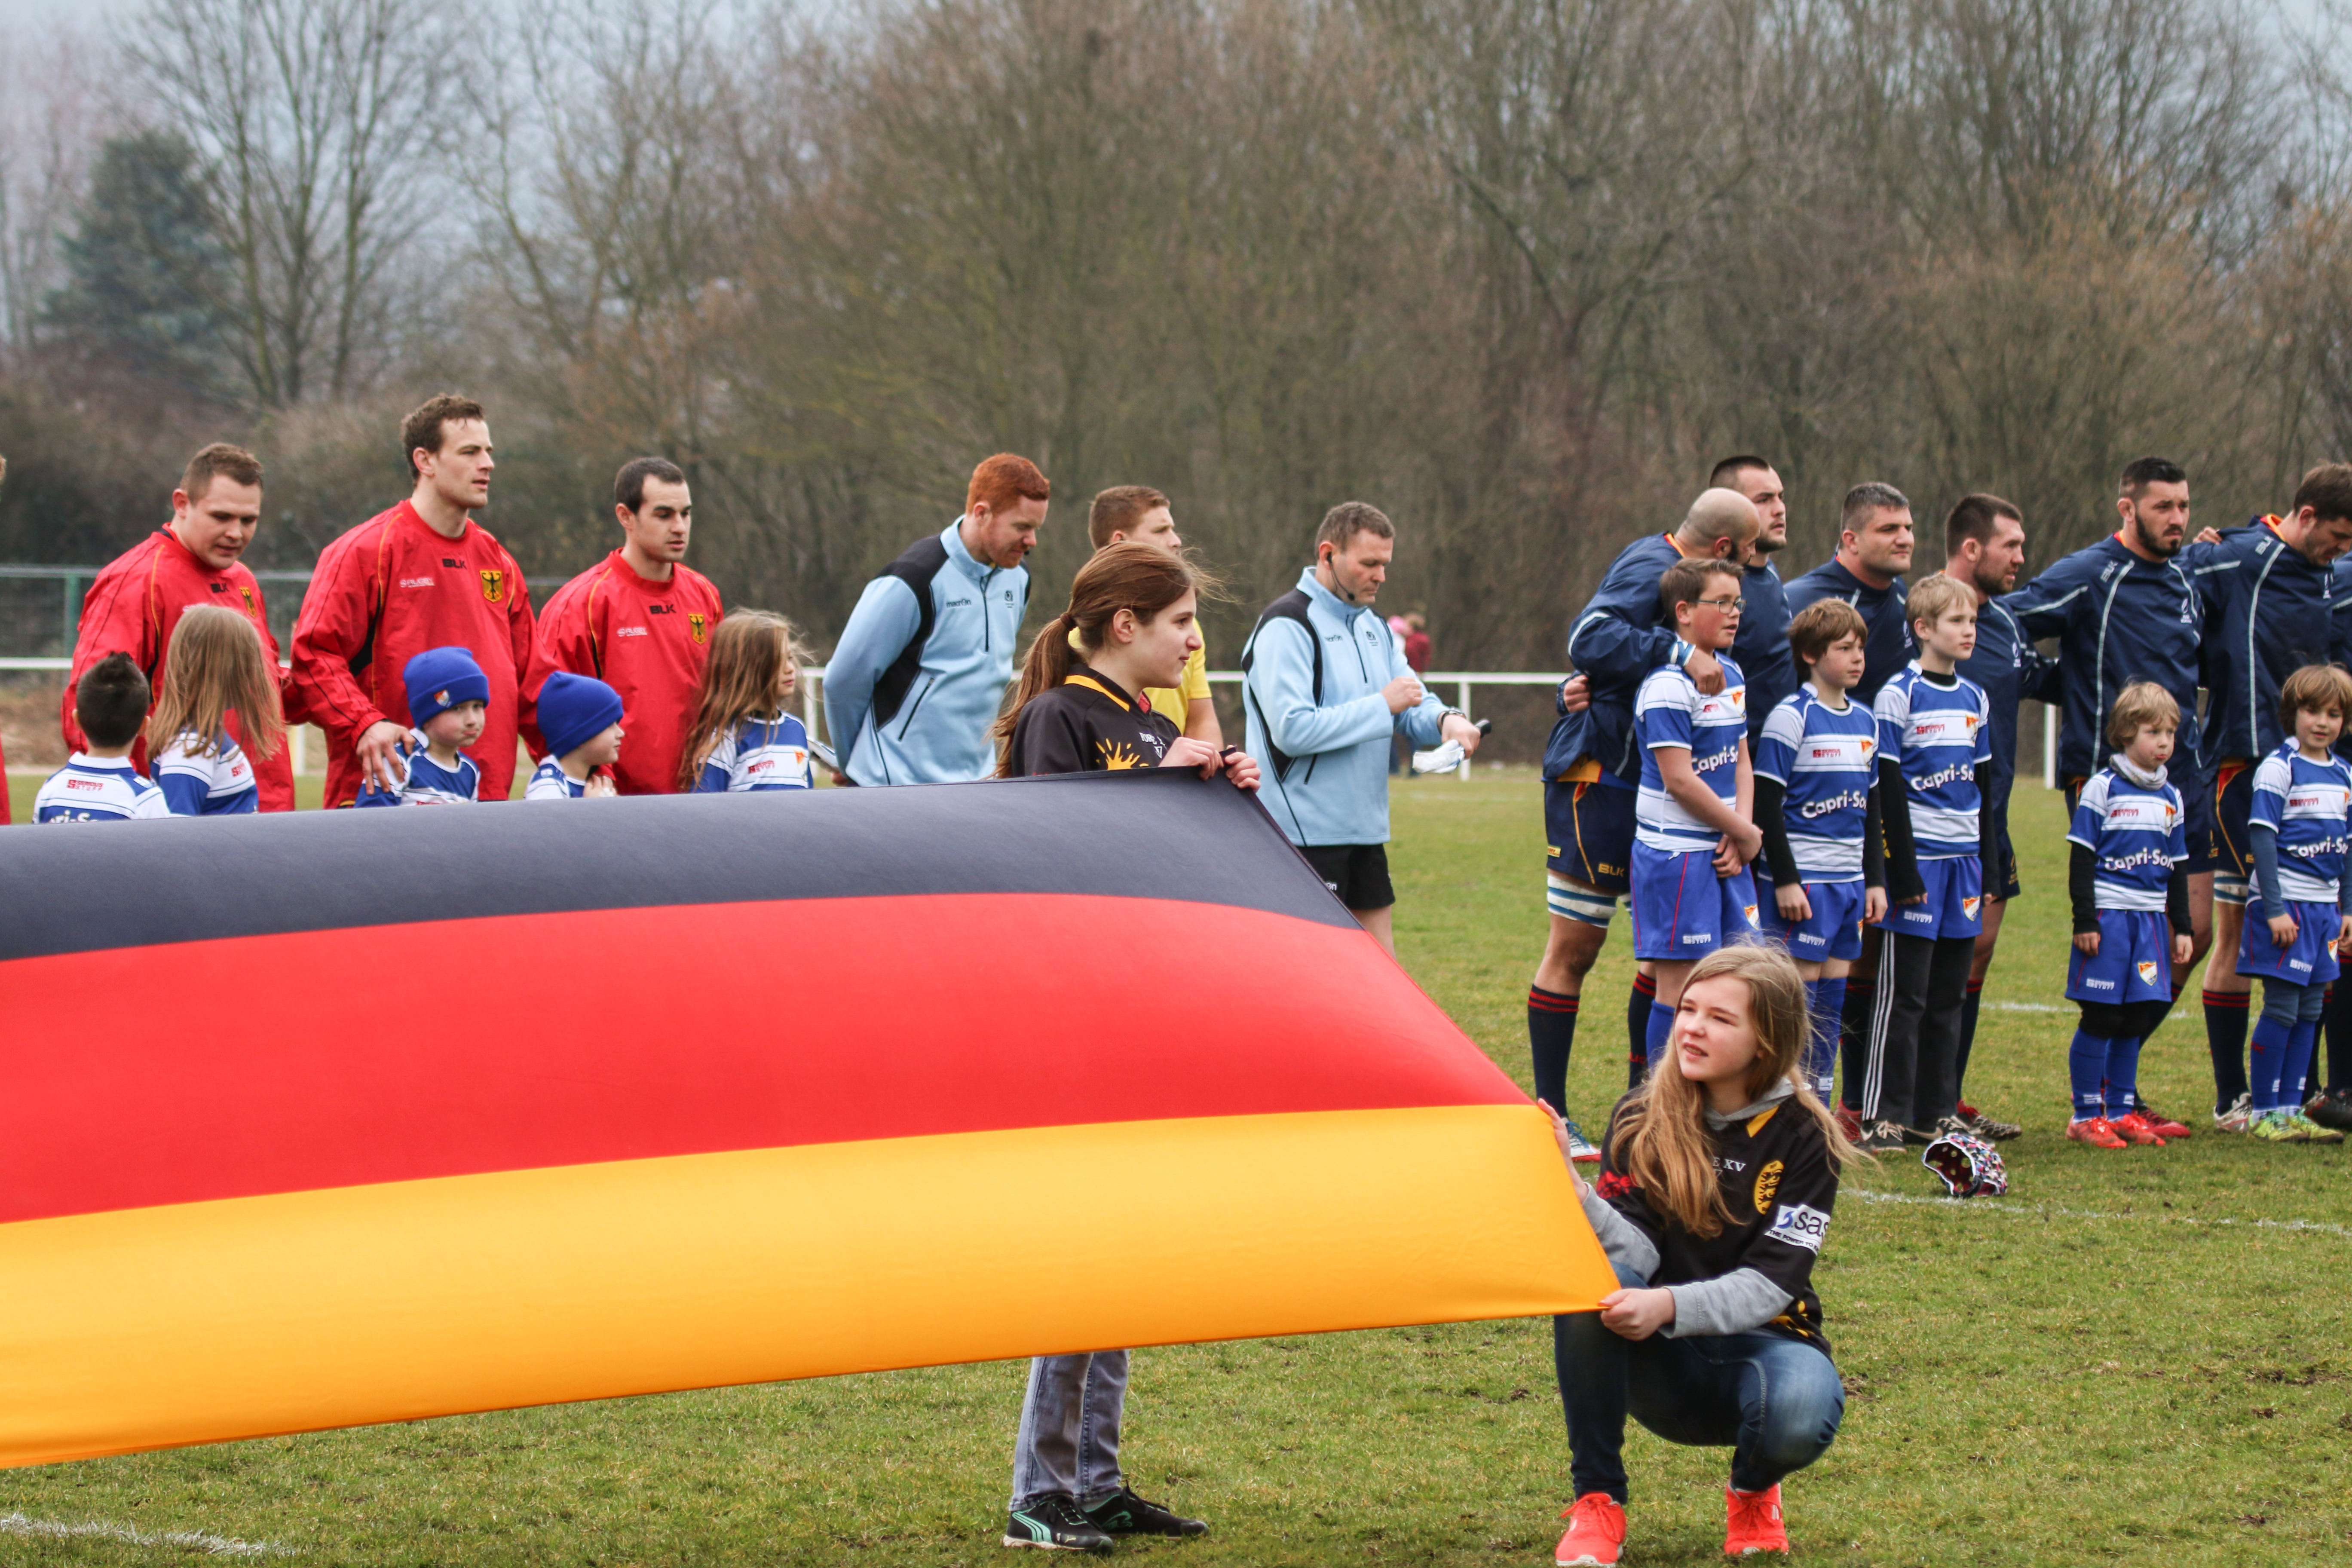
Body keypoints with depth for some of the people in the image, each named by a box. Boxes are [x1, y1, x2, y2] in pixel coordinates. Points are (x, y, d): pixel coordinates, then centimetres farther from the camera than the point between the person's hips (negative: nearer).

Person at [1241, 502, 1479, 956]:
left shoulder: (1373, 628, 15)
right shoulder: (1287, 627, -13)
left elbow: (1414, 703, 17)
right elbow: (1292, 730, -22)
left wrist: (1446, 720, -8)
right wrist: (1381, 705, -18)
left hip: (1366, 831, 9)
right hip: (1305, 832, -9)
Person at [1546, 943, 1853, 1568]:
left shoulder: (1803, 1138, -7)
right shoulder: (1642, 1122, -2)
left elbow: (1768, 1284, -17)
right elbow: (1637, 1253, -14)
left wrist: (1671, 1306, -35)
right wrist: (1576, 1193, -33)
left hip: (1760, 1343, -1)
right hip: (1662, 1365, 1)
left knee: (1801, 1412, -37)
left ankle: (1753, 1493, 4)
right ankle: (1597, 1503, -17)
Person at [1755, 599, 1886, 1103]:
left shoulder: (1865, 721, 13)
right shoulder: (1791, 718, -9)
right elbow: (1766, 806, -12)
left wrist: (1876, 879, 14)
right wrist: (1785, 880, -15)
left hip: (1850, 881, 7)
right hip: (1805, 880, -7)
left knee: (1833, 999, 7)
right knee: (1799, 994, -8)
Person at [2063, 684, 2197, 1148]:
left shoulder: (2171, 797, 13)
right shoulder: (2103, 788, -5)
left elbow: (2177, 867, 20)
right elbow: (2081, 859, -6)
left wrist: (2181, 927, 16)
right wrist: (2085, 920, -11)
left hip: (2151, 919, 6)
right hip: (2108, 916, -6)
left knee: (2136, 1019, 7)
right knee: (2102, 1018, -4)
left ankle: (2121, 1111, 16)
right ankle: (2086, 1115, 3)